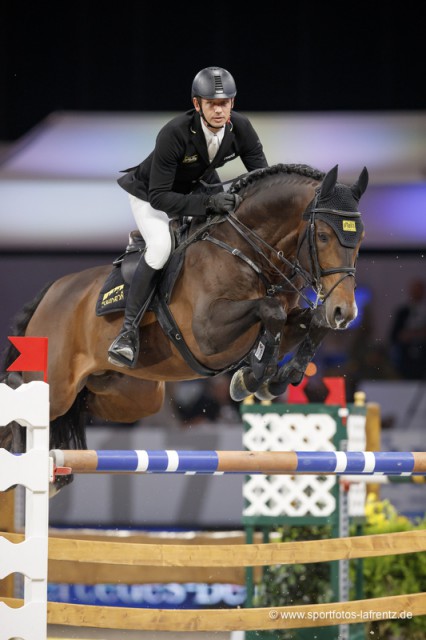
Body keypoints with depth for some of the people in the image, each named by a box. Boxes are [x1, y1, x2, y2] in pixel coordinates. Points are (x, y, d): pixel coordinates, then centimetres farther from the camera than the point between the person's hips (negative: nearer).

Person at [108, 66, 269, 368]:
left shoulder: (241, 128, -22)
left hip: (202, 188, 7)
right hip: (151, 194, -7)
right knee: (161, 246, -30)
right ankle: (128, 331, -26)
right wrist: (208, 203, -46)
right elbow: (159, 197, -35)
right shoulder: (175, 134, -36)